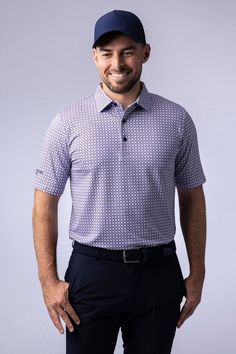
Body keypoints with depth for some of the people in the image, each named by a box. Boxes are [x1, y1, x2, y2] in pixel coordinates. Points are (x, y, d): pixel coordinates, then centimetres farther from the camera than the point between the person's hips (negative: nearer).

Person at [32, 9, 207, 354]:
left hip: (158, 273, 1)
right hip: (91, 272, -1)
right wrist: (49, 279, -5)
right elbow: (45, 203, -1)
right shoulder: (67, 122, -4)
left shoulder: (177, 119, -1)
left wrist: (197, 273, 4)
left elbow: (192, 198, 5)